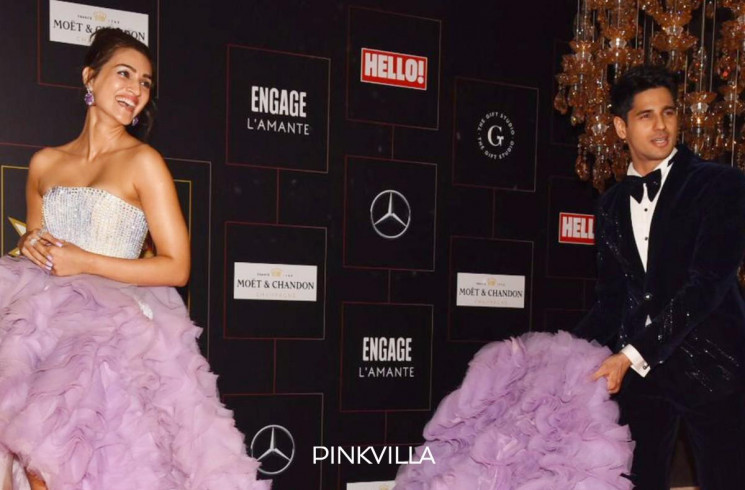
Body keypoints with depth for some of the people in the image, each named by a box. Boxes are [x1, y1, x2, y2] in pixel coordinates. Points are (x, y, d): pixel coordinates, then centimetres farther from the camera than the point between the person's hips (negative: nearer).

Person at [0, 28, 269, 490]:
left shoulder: (143, 162, 0)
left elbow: (176, 268, -4)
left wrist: (85, 262, -10)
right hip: (45, 317, 4)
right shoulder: (45, 163, 14)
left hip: (112, 323, -4)